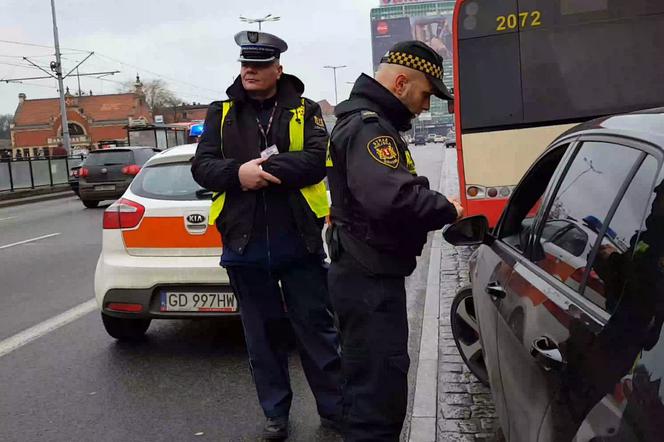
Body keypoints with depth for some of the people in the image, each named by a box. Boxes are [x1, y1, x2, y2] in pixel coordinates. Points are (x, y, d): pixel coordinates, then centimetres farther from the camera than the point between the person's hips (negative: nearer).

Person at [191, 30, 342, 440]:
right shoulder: (222, 113, 9)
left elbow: (316, 159, -12)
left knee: (317, 327, 7)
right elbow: (202, 166, 1)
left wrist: (262, 170, -20)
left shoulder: (305, 111, 3)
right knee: (263, 333, 12)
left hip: (299, 242, -2)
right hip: (245, 245, 2)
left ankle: (336, 407, 23)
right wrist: (238, 174, -20)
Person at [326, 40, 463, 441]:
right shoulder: (367, 126, -18)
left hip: (369, 272, 11)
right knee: (380, 383, -5)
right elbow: (392, 198, -34)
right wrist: (447, 211, -18)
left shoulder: (370, 122, 17)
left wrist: (434, 212, 4)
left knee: (371, 378, 23)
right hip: (369, 277, -11)